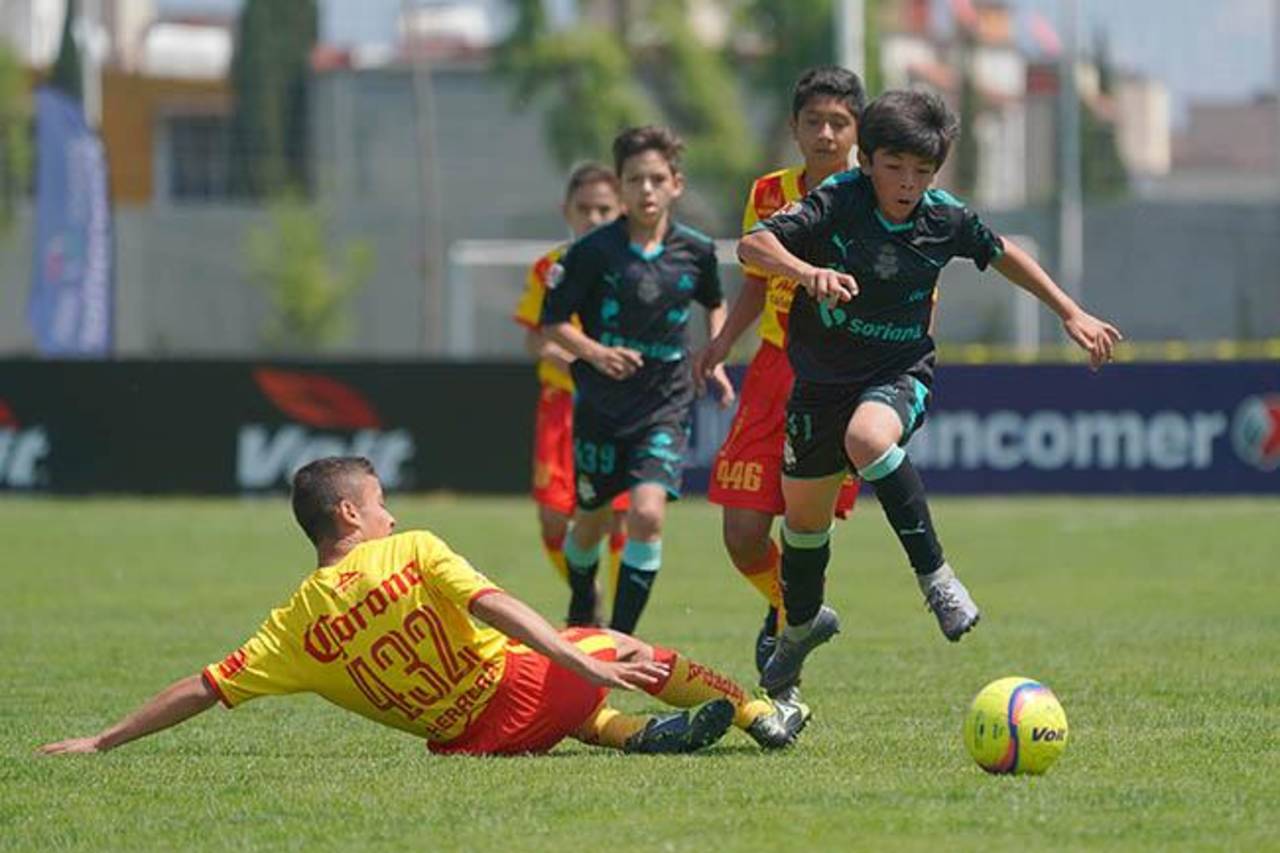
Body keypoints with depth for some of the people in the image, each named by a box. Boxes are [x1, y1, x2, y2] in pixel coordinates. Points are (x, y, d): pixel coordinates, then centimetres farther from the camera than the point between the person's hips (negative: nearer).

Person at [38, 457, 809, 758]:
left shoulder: (299, 624, -2)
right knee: (612, 646, 24)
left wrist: (101, 742, 1)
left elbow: (204, 689, -4)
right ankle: (759, 714, 28)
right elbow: (493, 605, -23)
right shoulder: (414, 553, -11)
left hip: (465, 740, 4)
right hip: (521, 692, -4)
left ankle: (638, 732, 11)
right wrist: (588, 665, -27)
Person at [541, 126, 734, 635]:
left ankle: (621, 637, -11)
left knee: (647, 514, -19)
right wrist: (595, 352, -19)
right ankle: (581, 607, 44)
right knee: (591, 520, 14)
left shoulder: (696, 252, -2)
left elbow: (715, 305, 20)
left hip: (665, 405, 0)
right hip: (601, 402, 0)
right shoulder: (593, 252, -10)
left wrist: (715, 360, 8)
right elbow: (552, 321, -3)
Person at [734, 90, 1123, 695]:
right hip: (822, 376, 1)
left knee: (866, 438, -37)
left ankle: (934, 574, -29)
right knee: (804, 514, 15)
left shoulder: (944, 220, -9)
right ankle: (802, 623, 45)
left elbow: (1003, 255, 11)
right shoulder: (837, 203, -17)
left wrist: (1071, 314, 12)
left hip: (899, 373, -1)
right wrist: (806, 271, -47)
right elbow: (753, 244, -28)